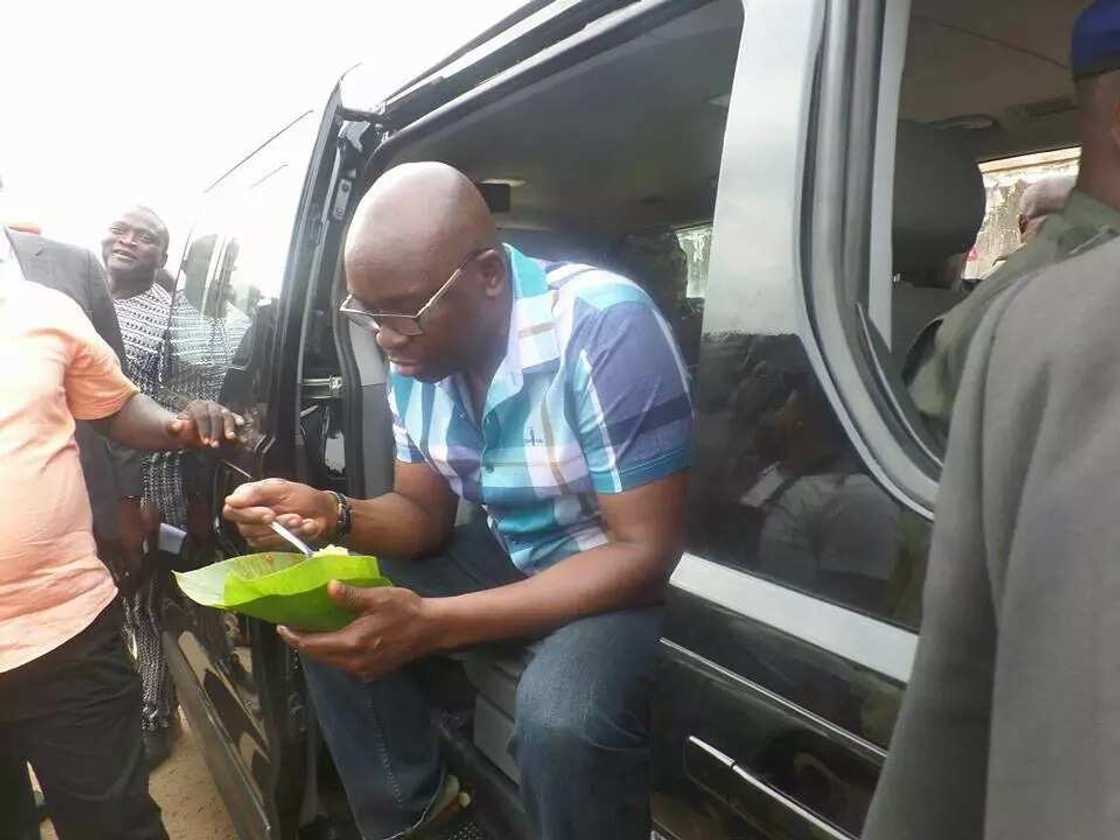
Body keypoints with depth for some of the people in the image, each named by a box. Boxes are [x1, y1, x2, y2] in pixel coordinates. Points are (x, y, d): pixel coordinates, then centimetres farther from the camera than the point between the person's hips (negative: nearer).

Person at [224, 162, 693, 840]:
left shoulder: (604, 325, -28)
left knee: (562, 717, -33)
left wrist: (433, 625, -34)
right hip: (513, 554, 7)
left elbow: (646, 551, -28)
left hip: (637, 570, -6)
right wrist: (334, 516, -20)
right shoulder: (417, 350, -7)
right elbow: (426, 516, 4)